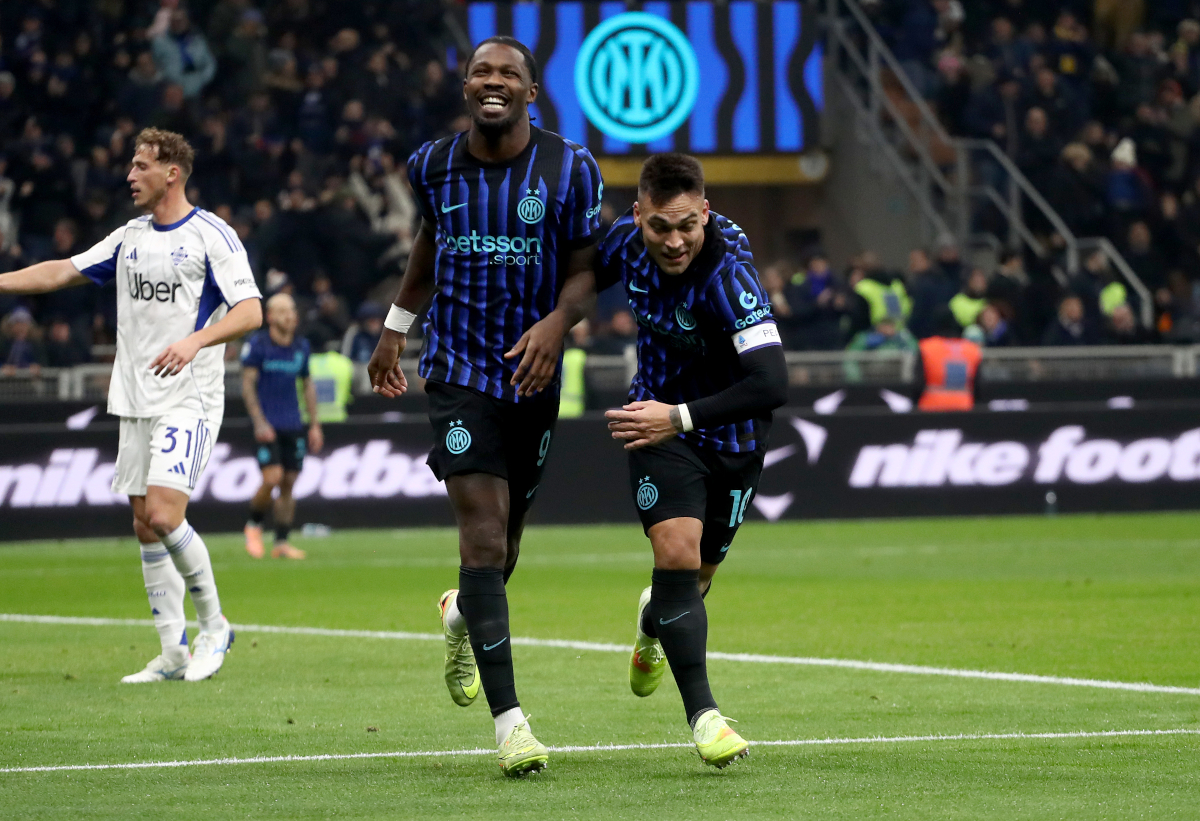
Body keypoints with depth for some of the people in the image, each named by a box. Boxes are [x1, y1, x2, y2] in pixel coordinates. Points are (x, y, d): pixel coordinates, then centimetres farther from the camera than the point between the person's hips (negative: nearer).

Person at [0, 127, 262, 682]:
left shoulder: (211, 236, -6)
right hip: (134, 401, 7)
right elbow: (63, 272, 15)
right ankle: (174, 654, 10)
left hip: (189, 401, -7)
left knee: (164, 515, -18)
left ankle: (214, 626, 0)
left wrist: (195, 340, -27)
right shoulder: (130, 238, 13)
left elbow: (250, 311, -13)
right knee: (145, 526, 4)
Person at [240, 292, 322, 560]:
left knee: (289, 482, 1)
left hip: (293, 426, 5)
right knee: (273, 478, -15)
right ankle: (254, 525, 10)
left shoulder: (301, 346, 9)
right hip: (268, 425, -5)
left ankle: (281, 543, 6)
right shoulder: (256, 345, -6)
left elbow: (308, 385, 17)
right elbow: (247, 385, -7)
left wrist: (315, 425, 12)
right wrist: (260, 423, -15)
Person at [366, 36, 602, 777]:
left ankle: (462, 616, 51)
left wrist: (557, 322, -22)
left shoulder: (570, 169, -5)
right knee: (484, 536, -15)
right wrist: (397, 326, 24)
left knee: (504, 539, 12)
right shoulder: (434, 166, 0)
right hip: (459, 372, -1)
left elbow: (586, 270, -2)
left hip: (534, 375, 1)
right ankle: (508, 717, -17)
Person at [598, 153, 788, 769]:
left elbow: (771, 384, -41)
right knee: (677, 552, -20)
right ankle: (702, 714, -18)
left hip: (731, 435, -1)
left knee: (696, 570, 16)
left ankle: (652, 623, 53)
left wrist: (680, 417, -41)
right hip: (659, 420, 2)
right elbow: (582, 280, 8)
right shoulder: (626, 240, -17)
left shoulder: (728, 274, -34)